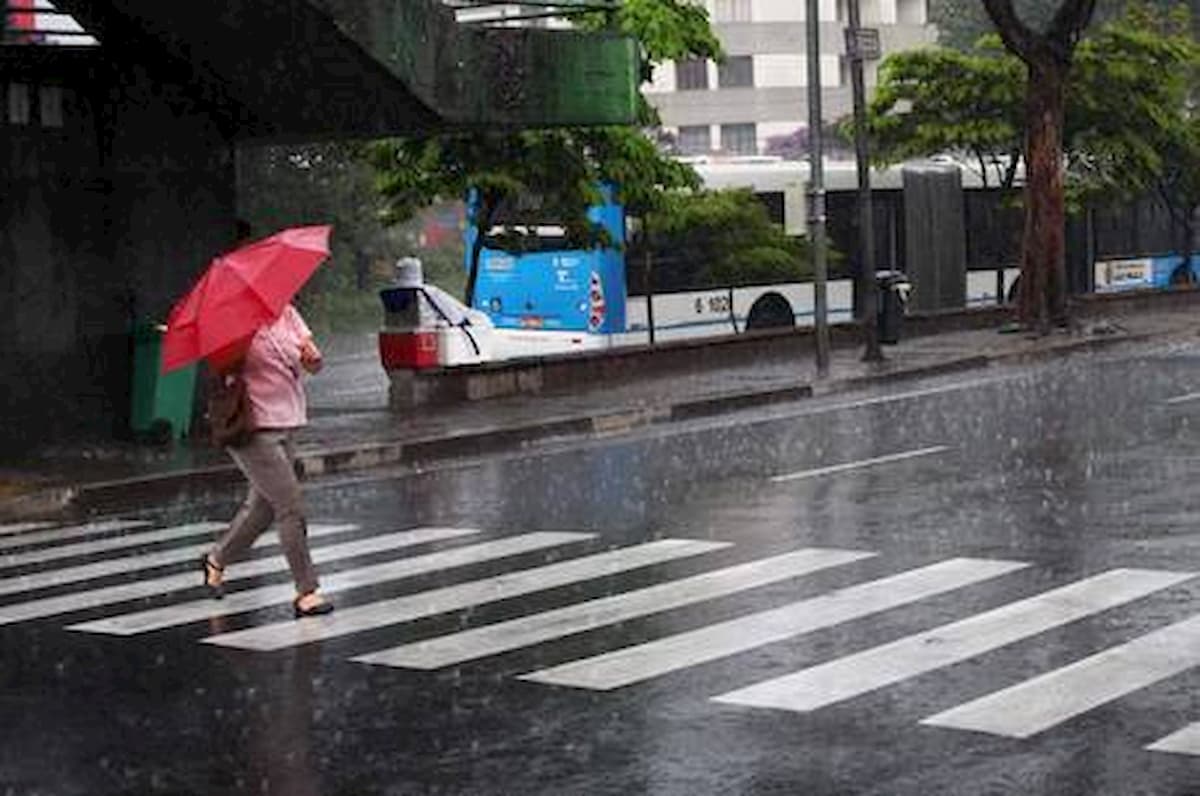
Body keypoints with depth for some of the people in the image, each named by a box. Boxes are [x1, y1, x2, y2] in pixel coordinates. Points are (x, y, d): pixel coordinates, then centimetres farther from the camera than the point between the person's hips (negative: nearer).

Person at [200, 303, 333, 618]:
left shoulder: (287, 314, 8)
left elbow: (315, 365, 4)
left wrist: (310, 355, -18)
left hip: (284, 422, 7)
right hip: (253, 429, -7)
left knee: (263, 507, 18)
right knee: (291, 507, -10)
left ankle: (216, 560, 40)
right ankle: (306, 592, -2)